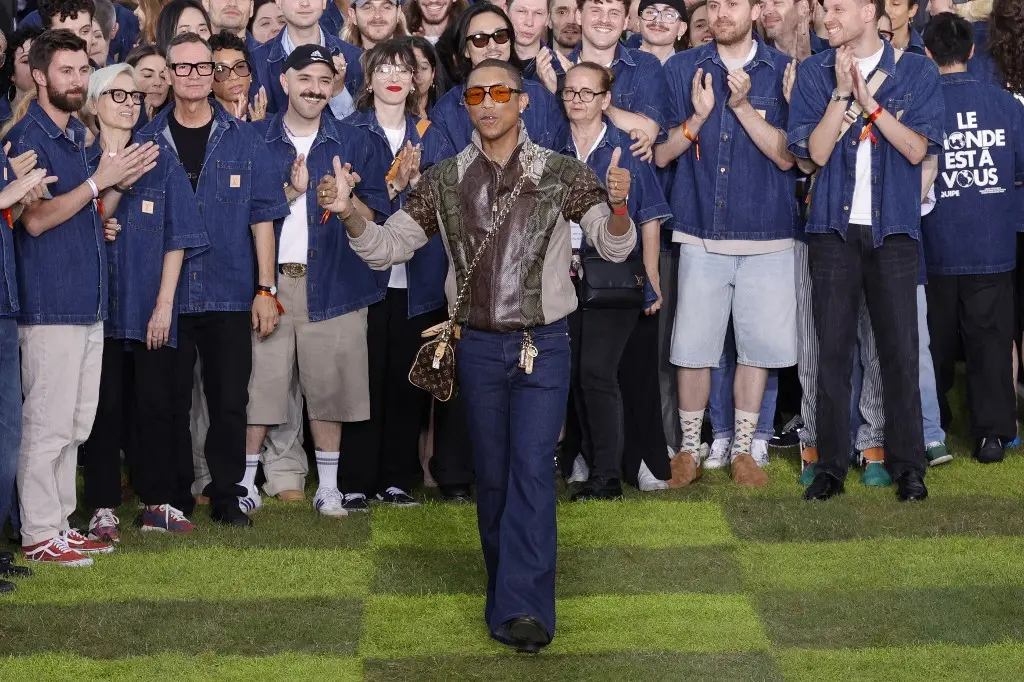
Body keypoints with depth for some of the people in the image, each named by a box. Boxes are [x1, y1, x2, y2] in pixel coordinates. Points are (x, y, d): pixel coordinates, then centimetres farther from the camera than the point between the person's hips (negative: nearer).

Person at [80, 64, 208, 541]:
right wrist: (110, 184, -17)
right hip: (99, 304, -1)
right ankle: (103, 507, 7)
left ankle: (156, 502, 13)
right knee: (105, 406, 1)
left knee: (155, 404, 3)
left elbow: (177, 239, 4)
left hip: (151, 306, 1)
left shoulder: (162, 163, 7)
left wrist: (164, 303, -4)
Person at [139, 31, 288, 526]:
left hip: (230, 294, 0)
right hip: (166, 294, 0)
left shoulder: (243, 141, 4)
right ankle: (173, 497, 16)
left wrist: (266, 288, -2)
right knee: (170, 400, 5)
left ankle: (227, 494, 14)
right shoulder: (147, 141, 4)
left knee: (229, 399, 3)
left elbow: (262, 219, 4)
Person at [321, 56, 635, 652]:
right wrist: (349, 213, -16)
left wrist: (618, 207, -27)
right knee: (492, 472, 9)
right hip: (478, 345, 3)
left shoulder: (563, 173, -3)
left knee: (532, 467, -12)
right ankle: (510, 593, 23)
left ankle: (521, 609, -15)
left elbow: (614, 247, -5)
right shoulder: (445, 180, 3)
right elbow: (386, 248, 4)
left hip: (544, 342, -3)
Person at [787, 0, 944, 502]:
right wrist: (842, 93, -12)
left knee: (900, 347, -1)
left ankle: (907, 464, 8)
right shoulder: (815, 73, 4)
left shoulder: (916, 72, 3)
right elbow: (816, 151, -3)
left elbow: (916, 149, -6)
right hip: (834, 228, 1)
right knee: (832, 348, 1)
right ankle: (831, 464, 8)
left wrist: (869, 101, -13)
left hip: (893, 228, -1)